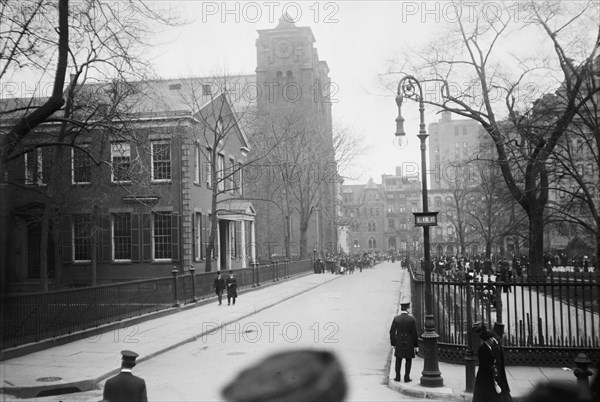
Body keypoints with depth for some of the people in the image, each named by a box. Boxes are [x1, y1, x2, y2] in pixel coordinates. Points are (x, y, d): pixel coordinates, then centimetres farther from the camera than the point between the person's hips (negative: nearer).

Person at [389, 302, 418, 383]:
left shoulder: (396, 318, -7)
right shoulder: (412, 319, -12)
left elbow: (392, 332, -4)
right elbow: (414, 333, -9)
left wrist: (393, 343, 7)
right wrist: (415, 344, 1)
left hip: (399, 342, 2)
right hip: (409, 342, -2)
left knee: (398, 360, 13)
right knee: (408, 360, 9)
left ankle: (397, 377, 12)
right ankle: (407, 377, 7)